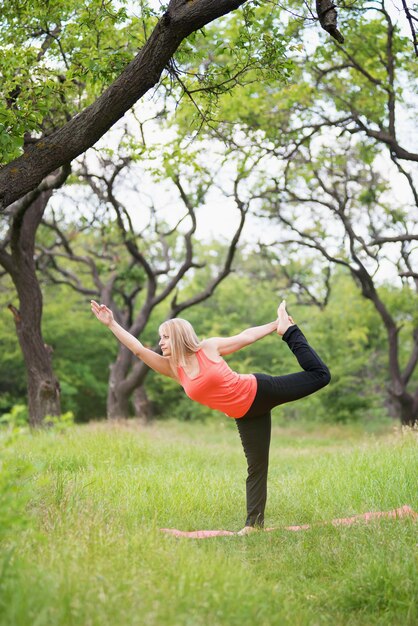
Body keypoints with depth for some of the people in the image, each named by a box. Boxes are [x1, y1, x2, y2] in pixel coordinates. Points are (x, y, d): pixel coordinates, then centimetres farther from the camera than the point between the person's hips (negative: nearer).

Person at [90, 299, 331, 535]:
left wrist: (275, 325, 4)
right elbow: (139, 349, -8)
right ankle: (254, 522, 12)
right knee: (256, 466, 3)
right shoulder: (173, 368, -5)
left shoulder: (209, 348, -13)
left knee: (319, 375, 3)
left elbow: (245, 336, -2)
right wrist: (111, 323, -13)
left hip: (260, 390, -3)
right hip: (246, 415, 3)